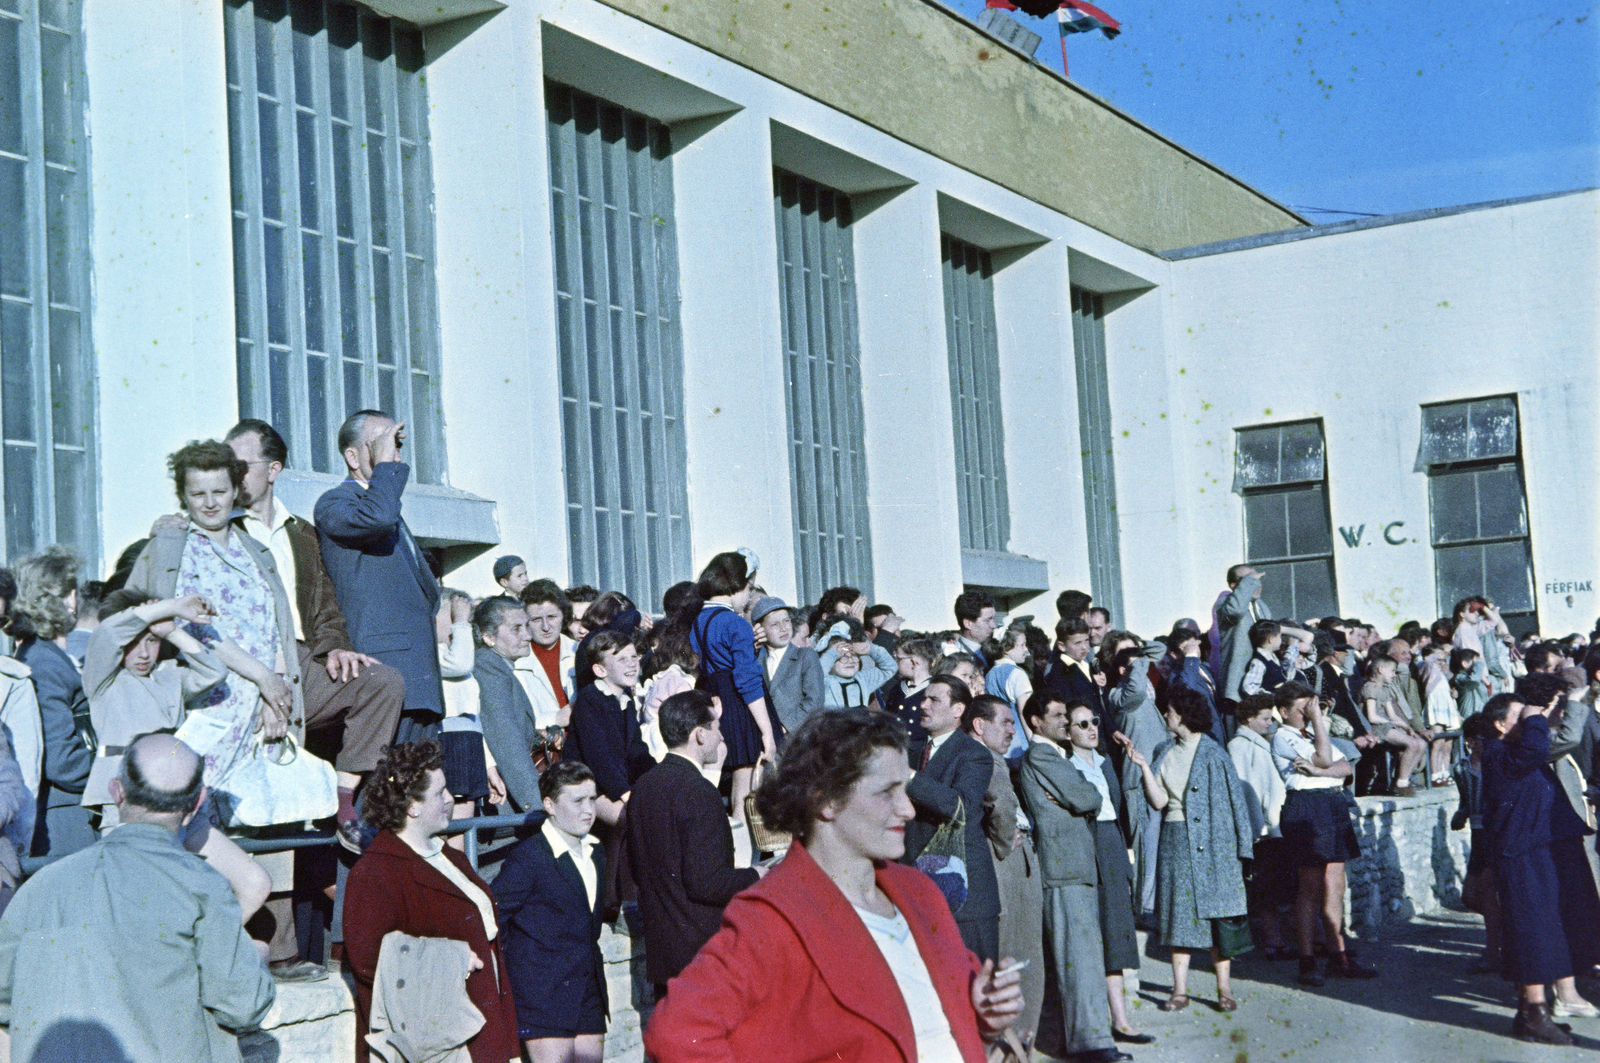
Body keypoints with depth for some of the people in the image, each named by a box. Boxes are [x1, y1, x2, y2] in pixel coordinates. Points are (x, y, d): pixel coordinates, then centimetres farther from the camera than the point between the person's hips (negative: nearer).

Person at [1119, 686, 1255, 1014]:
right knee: (1179, 912, 3)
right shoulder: (1165, 752, 10)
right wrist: (1143, 765, -7)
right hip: (1175, 841, 4)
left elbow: (1233, 798, -2)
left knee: (1216, 910, -2)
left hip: (1211, 840, -4)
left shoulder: (1212, 754, -4)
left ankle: (1224, 989, 6)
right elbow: (1158, 800, 3)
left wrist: (1240, 846, -5)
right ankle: (1180, 990, 6)